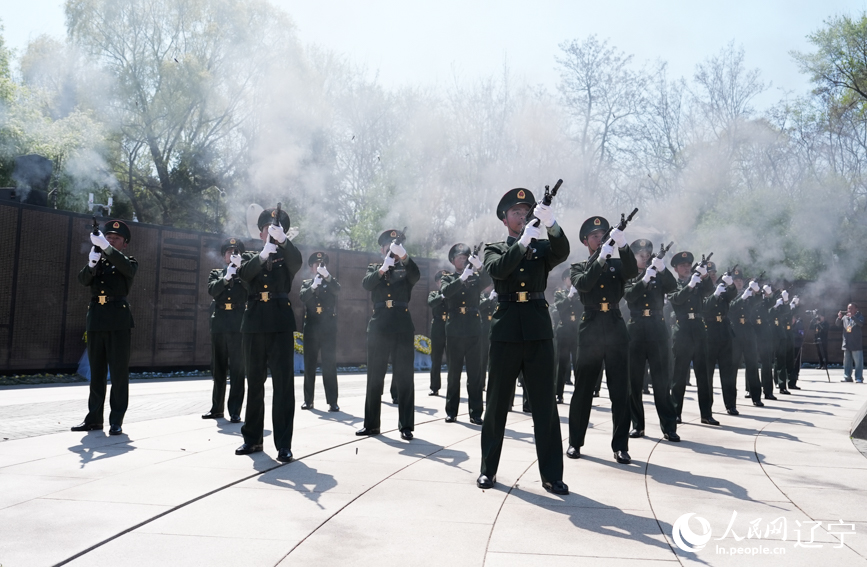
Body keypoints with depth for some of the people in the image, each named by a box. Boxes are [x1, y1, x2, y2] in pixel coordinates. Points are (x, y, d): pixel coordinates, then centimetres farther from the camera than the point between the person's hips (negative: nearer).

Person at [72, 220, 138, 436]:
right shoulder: (97, 261, 19)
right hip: (96, 318, 4)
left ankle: (116, 420, 0)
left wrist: (106, 247, -28)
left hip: (118, 320, -4)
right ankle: (94, 418, 16)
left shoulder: (129, 262, 8)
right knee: (96, 372, 9)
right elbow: (83, 279, 1)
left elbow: (126, 267, -17)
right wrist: (91, 263, -19)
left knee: (119, 371, -4)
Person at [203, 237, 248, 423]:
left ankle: (235, 411, -3)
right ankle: (217, 408, 19)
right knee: (218, 369, 10)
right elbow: (212, 290, -2)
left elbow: (253, 287, -10)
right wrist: (226, 277, -17)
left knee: (237, 369, -5)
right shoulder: (216, 273, 16)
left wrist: (239, 267, -17)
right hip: (219, 325, 3)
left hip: (238, 325, -3)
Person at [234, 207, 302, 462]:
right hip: (254, 324, 2)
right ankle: (253, 438, 21)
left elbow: (297, 260, -13)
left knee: (283, 383, -7)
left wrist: (282, 240, -30)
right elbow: (245, 273, -8)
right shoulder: (250, 257, 15)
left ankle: (283, 444, -6)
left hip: (281, 324, -2)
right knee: (254, 383, 9)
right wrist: (263, 254, -24)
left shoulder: (287, 258, 11)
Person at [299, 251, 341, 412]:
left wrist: (327, 276, -30)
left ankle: (332, 401, -5)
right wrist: (313, 286, -25)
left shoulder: (331, 283, 10)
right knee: (309, 364, 5)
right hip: (311, 327, 1)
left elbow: (337, 289, -14)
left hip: (328, 328, -1)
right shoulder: (306, 283, 12)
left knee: (330, 364, -5)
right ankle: (308, 400, 12)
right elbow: (303, 297, -8)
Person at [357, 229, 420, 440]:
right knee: (374, 377, 5)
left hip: (403, 326, -1)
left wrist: (404, 256, -30)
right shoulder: (374, 268, 13)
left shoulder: (406, 270, 11)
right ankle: (371, 424, 15)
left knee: (405, 376, -2)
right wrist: (383, 269, -24)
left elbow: (416, 275, -13)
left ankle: (406, 426, 3)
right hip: (379, 326, 1)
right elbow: (366, 284, -8)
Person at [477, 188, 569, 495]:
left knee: (545, 403, 1)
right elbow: (497, 269, -11)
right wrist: (523, 241, -21)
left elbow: (562, 252, -9)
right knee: (497, 401, 6)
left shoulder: (543, 246, 14)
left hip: (538, 330, 1)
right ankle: (488, 469, 18)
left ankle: (551, 475, 6)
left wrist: (551, 225, -27)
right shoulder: (494, 249, 11)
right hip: (506, 329, -1)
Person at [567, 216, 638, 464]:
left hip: (616, 329, 1)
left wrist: (623, 246, -22)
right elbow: (583, 284, -11)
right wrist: (601, 259, -20)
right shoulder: (578, 267, 10)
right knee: (583, 389, 4)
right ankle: (575, 442, 15)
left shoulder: (617, 264, 14)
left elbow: (633, 272, -7)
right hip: (590, 330, -1)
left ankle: (620, 446, 7)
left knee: (620, 390, 0)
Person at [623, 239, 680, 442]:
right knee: (634, 380, 3)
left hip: (657, 330, 0)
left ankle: (669, 427, -2)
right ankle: (637, 425, 11)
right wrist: (644, 279, -24)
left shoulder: (658, 276, 13)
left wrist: (663, 269, -22)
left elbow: (672, 286, -6)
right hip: (635, 331, 0)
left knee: (662, 379, -3)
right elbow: (629, 295, -10)